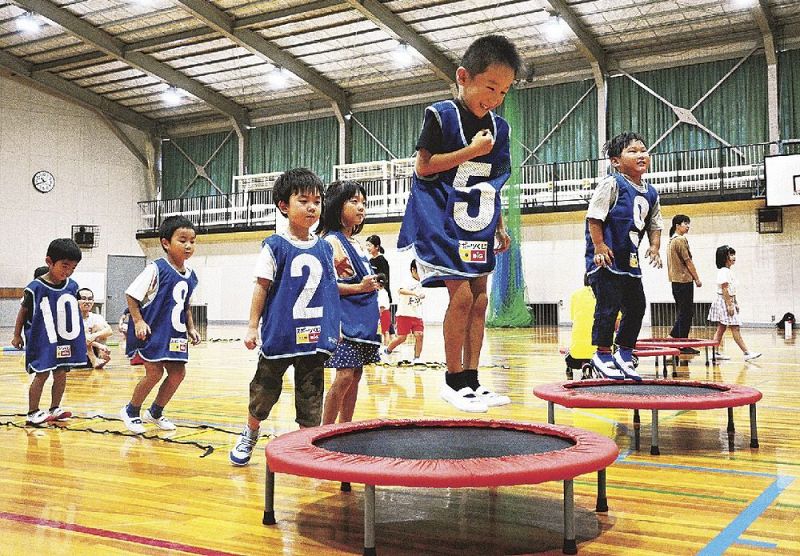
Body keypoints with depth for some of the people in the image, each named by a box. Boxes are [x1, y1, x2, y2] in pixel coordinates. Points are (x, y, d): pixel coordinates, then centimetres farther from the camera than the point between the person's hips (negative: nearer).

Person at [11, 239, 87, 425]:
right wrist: (17, 335, 3)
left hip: (64, 340, 5)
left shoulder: (72, 286, -2)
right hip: (42, 340, -4)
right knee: (42, 374, -3)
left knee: (61, 374, 8)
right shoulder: (35, 288, -14)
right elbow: (23, 311, -3)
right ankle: (33, 413, 9)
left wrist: (79, 337, 16)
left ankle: (55, 409, 22)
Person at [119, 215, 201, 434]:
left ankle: (155, 412, 26)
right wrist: (138, 321, -18)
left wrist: (191, 328, 10)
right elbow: (131, 294, -11)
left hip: (174, 334, 7)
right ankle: (131, 411, 16)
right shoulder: (157, 269, -15)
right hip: (151, 331, -7)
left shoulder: (191, 276, 6)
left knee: (178, 373, 5)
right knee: (154, 371, -8)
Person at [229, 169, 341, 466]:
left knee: (311, 394, 7)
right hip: (279, 334, -3)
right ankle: (250, 434, 35)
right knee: (265, 388, 12)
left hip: (316, 335, 3)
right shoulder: (275, 246, -5)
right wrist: (253, 326, -4)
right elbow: (262, 287, -4)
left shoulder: (325, 247, 7)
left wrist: (336, 326, 10)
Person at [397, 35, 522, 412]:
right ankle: (453, 381, 0)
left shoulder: (499, 128, 8)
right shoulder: (441, 115, -9)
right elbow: (423, 167, -13)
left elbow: (494, 184, 15)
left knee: (479, 300, 6)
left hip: (478, 227, 7)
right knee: (462, 295, -13)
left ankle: (471, 380, 14)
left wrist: (500, 226, 14)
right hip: (441, 222, -7)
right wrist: (471, 151, -16)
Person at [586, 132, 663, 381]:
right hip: (606, 257, -8)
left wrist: (655, 247, 3)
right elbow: (594, 216, -13)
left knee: (636, 306, 11)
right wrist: (599, 245, -17)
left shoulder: (651, 192, 12)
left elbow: (654, 224, 19)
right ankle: (602, 355, 6)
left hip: (630, 259, 8)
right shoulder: (612, 184, -11)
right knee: (609, 306, -7)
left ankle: (624, 352, 25)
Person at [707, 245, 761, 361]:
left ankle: (716, 352, 10)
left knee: (721, 328, 9)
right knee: (735, 329, -9)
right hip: (724, 301, -10)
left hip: (729, 302, 10)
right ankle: (747, 353, -9)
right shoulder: (723, 271, -15)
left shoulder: (728, 271, 16)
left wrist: (735, 303, 20)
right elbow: (724, 289, -20)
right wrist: (729, 305, -21)